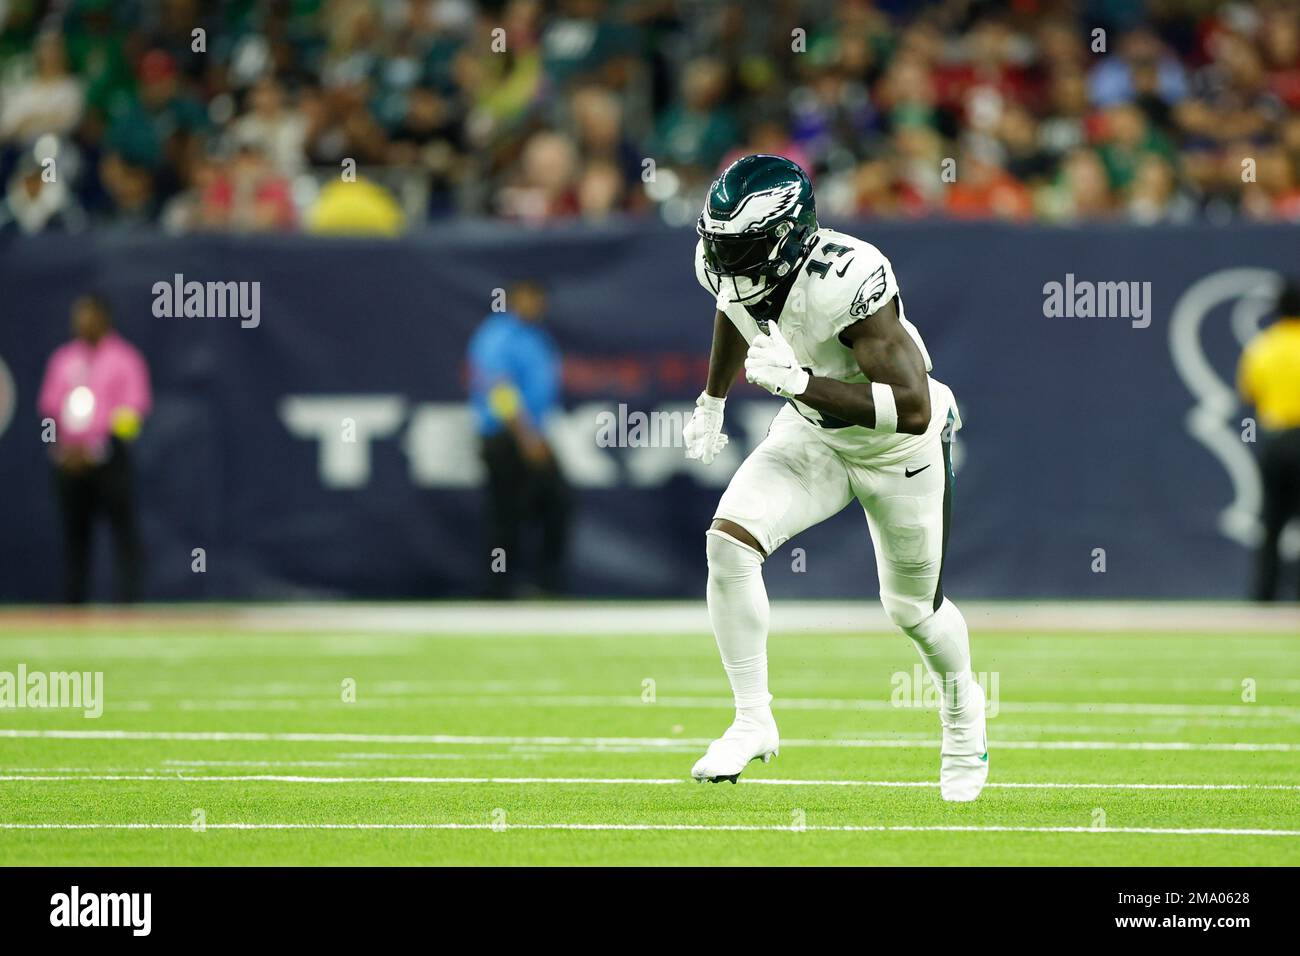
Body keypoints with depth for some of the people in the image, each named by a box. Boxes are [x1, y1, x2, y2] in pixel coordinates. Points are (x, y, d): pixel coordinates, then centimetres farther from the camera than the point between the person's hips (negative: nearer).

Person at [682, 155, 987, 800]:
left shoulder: (847, 281, -39)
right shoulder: (731, 265, -19)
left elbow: (912, 410, -41)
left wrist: (800, 382, -47)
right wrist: (712, 401, 22)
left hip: (899, 451, -5)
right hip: (813, 436, 5)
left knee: (913, 609, 13)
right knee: (728, 541, -18)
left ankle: (961, 706, 47)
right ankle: (752, 721, -7)